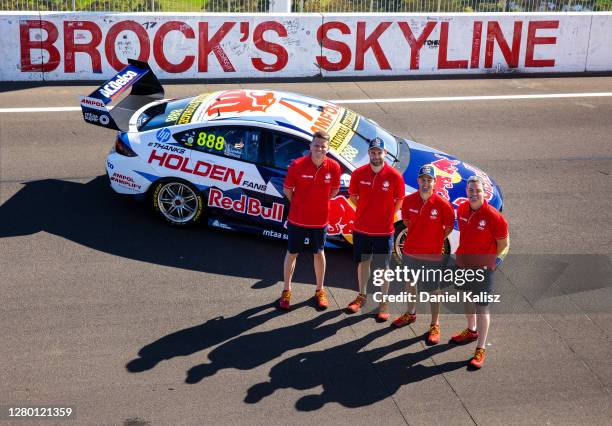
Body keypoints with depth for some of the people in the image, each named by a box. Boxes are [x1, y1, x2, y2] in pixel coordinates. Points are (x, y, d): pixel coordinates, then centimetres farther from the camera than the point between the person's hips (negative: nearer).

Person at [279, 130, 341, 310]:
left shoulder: (334, 167, -12)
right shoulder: (297, 165, -17)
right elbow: (287, 189, -4)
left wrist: (318, 201, 4)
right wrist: (299, 204, 3)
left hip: (320, 220, 1)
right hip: (297, 219, -1)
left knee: (319, 253, 17)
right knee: (292, 253, 12)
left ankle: (320, 290, 32)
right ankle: (287, 290, 27)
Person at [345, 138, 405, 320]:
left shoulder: (395, 176, -15)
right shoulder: (358, 174, -9)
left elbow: (399, 200, 0)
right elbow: (353, 196, 8)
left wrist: (387, 216, 0)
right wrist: (365, 211, 8)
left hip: (384, 230, -2)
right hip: (361, 228, 2)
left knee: (383, 267, 9)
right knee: (363, 262, 18)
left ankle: (384, 303, 23)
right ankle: (362, 296, 36)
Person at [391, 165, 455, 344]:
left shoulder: (443, 205, -18)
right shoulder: (408, 201, -8)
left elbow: (449, 226, -3)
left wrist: (436, 241, -1)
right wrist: (417, 236, 9)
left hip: (432, 255, -4)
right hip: (410, 251, 4)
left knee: (433, 290, 7)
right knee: (410, 283, 23)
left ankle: (435, 325, 20)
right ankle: (411, 313, 45)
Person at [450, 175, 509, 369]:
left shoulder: (493, 216, -21)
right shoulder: (462, 210, -3)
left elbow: (503, 242, -8)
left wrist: (493, 260, -1)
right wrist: (462, 254, 12)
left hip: (483, 268, -6)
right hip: (463, 263, 7)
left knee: (482, 307, -1)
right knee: (467, 299, 25)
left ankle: (480, 349, 7)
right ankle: (471, 331, 49)